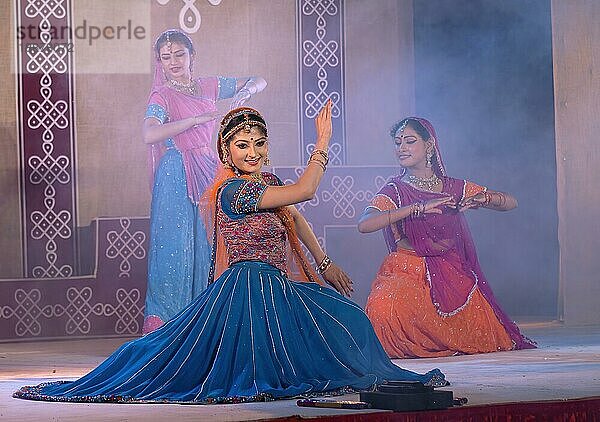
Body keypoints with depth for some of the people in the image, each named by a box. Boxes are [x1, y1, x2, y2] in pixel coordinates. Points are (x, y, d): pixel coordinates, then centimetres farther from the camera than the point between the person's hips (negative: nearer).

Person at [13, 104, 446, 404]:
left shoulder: (268, 182, 13)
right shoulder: (233, 191, -16)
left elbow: (296, 220, 26)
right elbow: (304, 190, -21)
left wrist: (326, 264, 25)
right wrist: (323, 140, -14)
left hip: (276, 287, 10)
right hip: (250, 288, -10)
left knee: (348, 318, 14)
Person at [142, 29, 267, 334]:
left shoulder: (209, 87, 13)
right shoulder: (163, 95, -3)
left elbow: (258, 81, 20)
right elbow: (150, 134, -22)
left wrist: (245, 92, -3)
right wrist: (197, 119, -24)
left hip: (208, 174, 5)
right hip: (176, 178, -5)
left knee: (208, 246, 4)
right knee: (175, 246, -7)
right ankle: (166, 327, -4)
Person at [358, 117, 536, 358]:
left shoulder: (454, 188, 10)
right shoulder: (394, 191, -1)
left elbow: (510, 203, 12)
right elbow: (364, 225, -21)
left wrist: (482, 199, -11)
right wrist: (418, 207, -24)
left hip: (451, 276, 3)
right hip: (407, 273, -3)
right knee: (386, 307, -36)